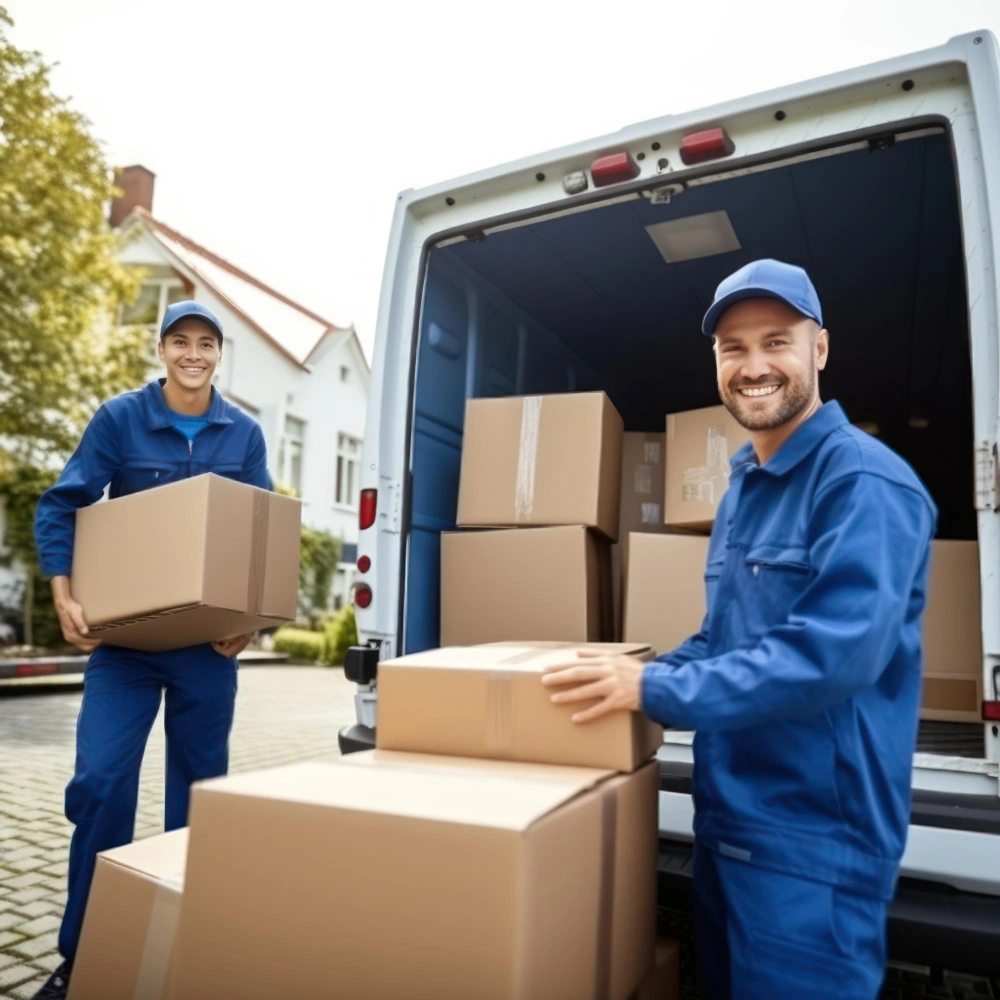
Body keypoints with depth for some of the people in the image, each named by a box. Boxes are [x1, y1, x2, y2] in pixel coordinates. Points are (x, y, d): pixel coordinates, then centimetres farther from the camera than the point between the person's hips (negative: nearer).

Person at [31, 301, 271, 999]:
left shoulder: (244, 434, 2)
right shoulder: (119, 419, -2)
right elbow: (60, 506, -3)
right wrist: (65, 597, -16)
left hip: (209, 640, 2)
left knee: (199, 784, 9)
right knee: (100, 781, -3)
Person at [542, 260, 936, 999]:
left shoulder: (866, 482, -17)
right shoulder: (743, 484, 11)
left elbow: (833, 653, -28)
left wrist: (657, 690, -24)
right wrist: (648, 673, 4)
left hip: (813, 840, -8)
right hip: (726, 821, 9)